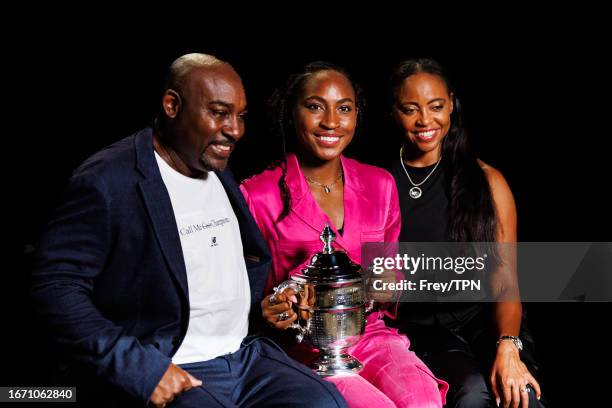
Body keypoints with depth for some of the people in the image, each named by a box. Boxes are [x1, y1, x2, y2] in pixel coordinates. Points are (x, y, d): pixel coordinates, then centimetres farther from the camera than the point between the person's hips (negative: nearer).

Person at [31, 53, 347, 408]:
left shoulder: (221, 172, 12)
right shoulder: (107, 181, -11)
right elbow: (56, 286, -14)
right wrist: (141, 369, -19)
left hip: (245, 354, 7)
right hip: (164, 373, -6)